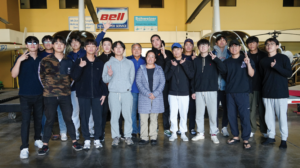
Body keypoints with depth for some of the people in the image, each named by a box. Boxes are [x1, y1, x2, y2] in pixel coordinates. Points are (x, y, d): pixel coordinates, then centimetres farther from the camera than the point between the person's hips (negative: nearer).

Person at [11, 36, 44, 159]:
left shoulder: (42, 59, 6)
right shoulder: (21, 59, -1)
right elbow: (14, 75, -11)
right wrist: (19, 60, -21)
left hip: (40, 94, 3)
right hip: (25, 95, -3)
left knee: (38, 119, 12)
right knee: (26, 121, -3)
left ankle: (37, 139, 30)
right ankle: (24, 147, 3)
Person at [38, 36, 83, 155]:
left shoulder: (68, 61, 4)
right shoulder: (45, 61, -2)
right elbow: (41, 76, 8)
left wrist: (67, 86, 6)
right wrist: (48, 87, 7)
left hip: (65, 95, 1)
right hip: (50, 96, -1)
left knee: (68, 118, 7)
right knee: (49, 120, 7)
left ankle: (74, 142, 20)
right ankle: (45, 145, 20)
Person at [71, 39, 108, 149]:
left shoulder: (100, 63, 9)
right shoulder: (79, 62, 4)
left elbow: (103, 79, 9)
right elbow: (74, 77, -5)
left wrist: (104, 93, 3)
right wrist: (80, 67, -21)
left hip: (97, 95, 1)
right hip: (83, 95, -1)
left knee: (98, 117, 3)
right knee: (84, 117, 4)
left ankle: (97, 139, 16)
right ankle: (87, 140, 16)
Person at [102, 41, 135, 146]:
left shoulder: (129, 63, 14)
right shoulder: (108, 63, 10)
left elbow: (132, 78, 15)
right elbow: (104, 79, 4)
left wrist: (127, 87, 6)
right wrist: (109, 75, -15)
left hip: (126, 93, 1)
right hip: (113, 93, 0)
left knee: (128, 115, 0)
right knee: (114, 116, 0)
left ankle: (128, 136, 12)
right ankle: (116, 137, 12)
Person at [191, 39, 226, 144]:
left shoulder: (213, 59, 3)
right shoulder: (196, 60, 10)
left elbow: (223, 70, -10)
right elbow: (193, 76, 10)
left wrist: (216, 59, -18)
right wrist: (193, 90, 6)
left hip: (211, 90, -2)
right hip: (199, 91, 2)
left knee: (212, 113, 1)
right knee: (199, 113, 7)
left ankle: (213, 134, 13)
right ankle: (200, 133, 19)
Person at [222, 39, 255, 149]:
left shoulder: (246, 59, 3)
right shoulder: (226, 62, 11)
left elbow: (251, 74, -7)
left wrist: (248, 63, -21)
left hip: (242, 92, -3)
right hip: (230, 92, 4)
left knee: (244, 116, -4)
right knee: (231, 115, 8)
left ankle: (246, 139, 7)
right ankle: (235, 136, 22)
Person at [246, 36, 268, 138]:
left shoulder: (263, 55, 7)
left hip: (261, 86, 0)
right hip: (249, 87, 0)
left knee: (262, 109, 6)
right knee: (251, 109, 2)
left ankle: (264, 130, 18)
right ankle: (251, 129, 13)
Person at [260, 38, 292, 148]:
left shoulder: (283, 58, 0)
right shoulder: (263, 61, 11)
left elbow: (289, 73, -7)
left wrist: (276, 66, -20)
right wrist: (264, 87, 6)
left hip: (281, 93, -3)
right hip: (267, 93, 4)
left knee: (282, 116, -1)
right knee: (269, 115, 7)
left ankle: (284, 139, 10)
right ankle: (271, 136, 19)